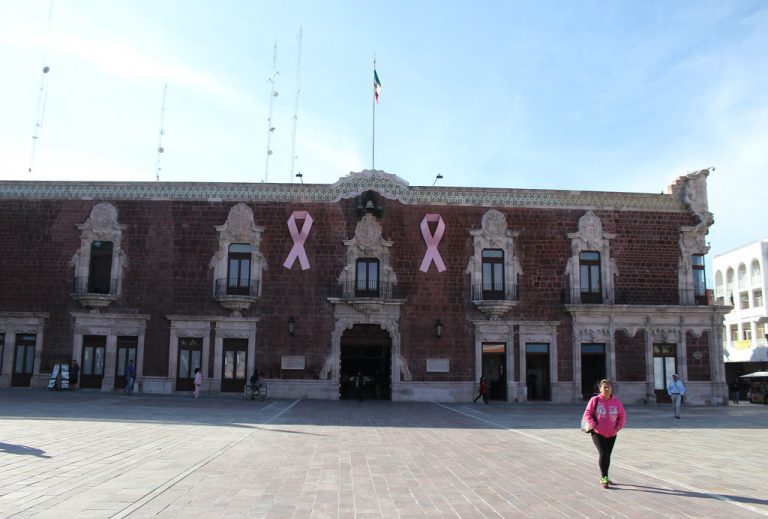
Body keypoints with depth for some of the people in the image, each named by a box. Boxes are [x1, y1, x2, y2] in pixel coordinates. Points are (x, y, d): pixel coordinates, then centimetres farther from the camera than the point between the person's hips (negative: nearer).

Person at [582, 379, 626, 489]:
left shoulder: (616, 402, 0)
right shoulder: (595, 400, -8)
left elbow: (622, 416, 8)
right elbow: (587, 414, -4)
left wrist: (618, 427, -6)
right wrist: (593, 425, -15)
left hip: (611, 434, 4)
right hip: (597, 433, -4)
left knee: (607, 455, 13)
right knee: (603, 453, -17)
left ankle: (604, 478, 32)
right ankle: (604, 478, -5)